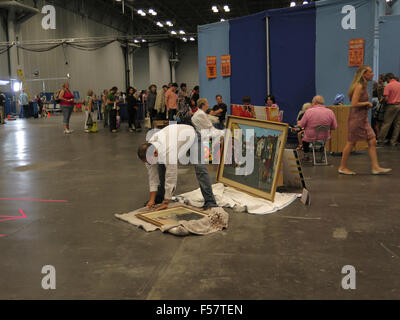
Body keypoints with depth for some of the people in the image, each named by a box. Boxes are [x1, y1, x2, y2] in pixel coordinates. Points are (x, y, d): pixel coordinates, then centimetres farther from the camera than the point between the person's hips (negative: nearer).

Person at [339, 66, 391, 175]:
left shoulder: (364, 86, 14)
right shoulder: (359, 86, -15)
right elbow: (354, 104, -23)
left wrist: (367, 105, 6)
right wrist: (367, 103, -10)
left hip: (363, 119, 10)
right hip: (356, 118, -9)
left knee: (372, 141, 5)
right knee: (351, 143, -1)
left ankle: (376, 167, 9)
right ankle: (342, 167, 10)